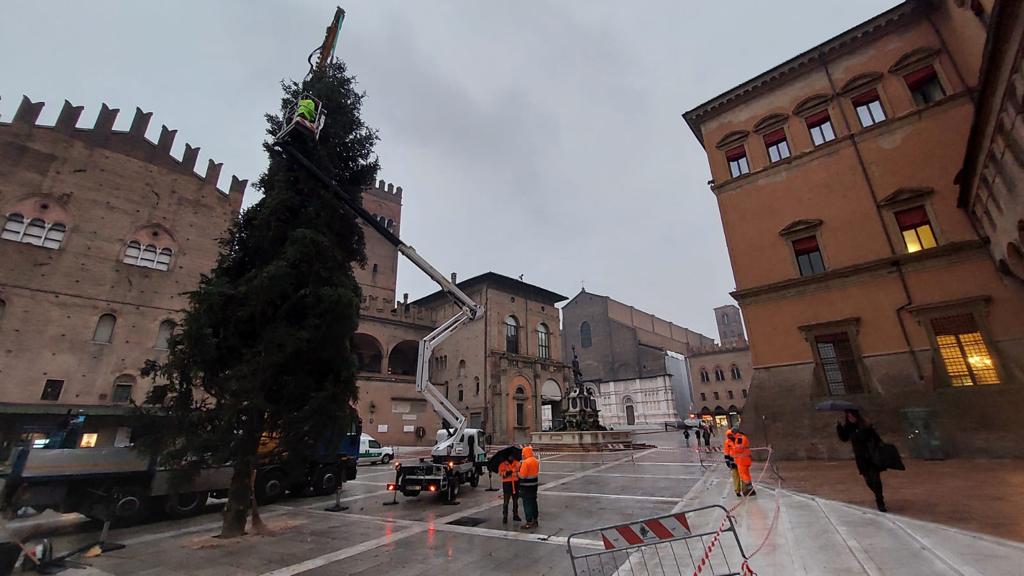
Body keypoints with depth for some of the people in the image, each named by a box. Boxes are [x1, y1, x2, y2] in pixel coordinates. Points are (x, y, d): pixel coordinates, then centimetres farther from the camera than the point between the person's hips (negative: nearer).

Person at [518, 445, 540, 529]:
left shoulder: (525, 462, -21)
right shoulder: (536, 461, 5)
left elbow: (522, 475, -21)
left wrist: (519, 467, -6)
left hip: (526, 486, -8)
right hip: (534, 484, 8)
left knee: (527, 504, 1)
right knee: (533, 502, 18)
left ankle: (529, 523, 4)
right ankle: (535, 520, 27)